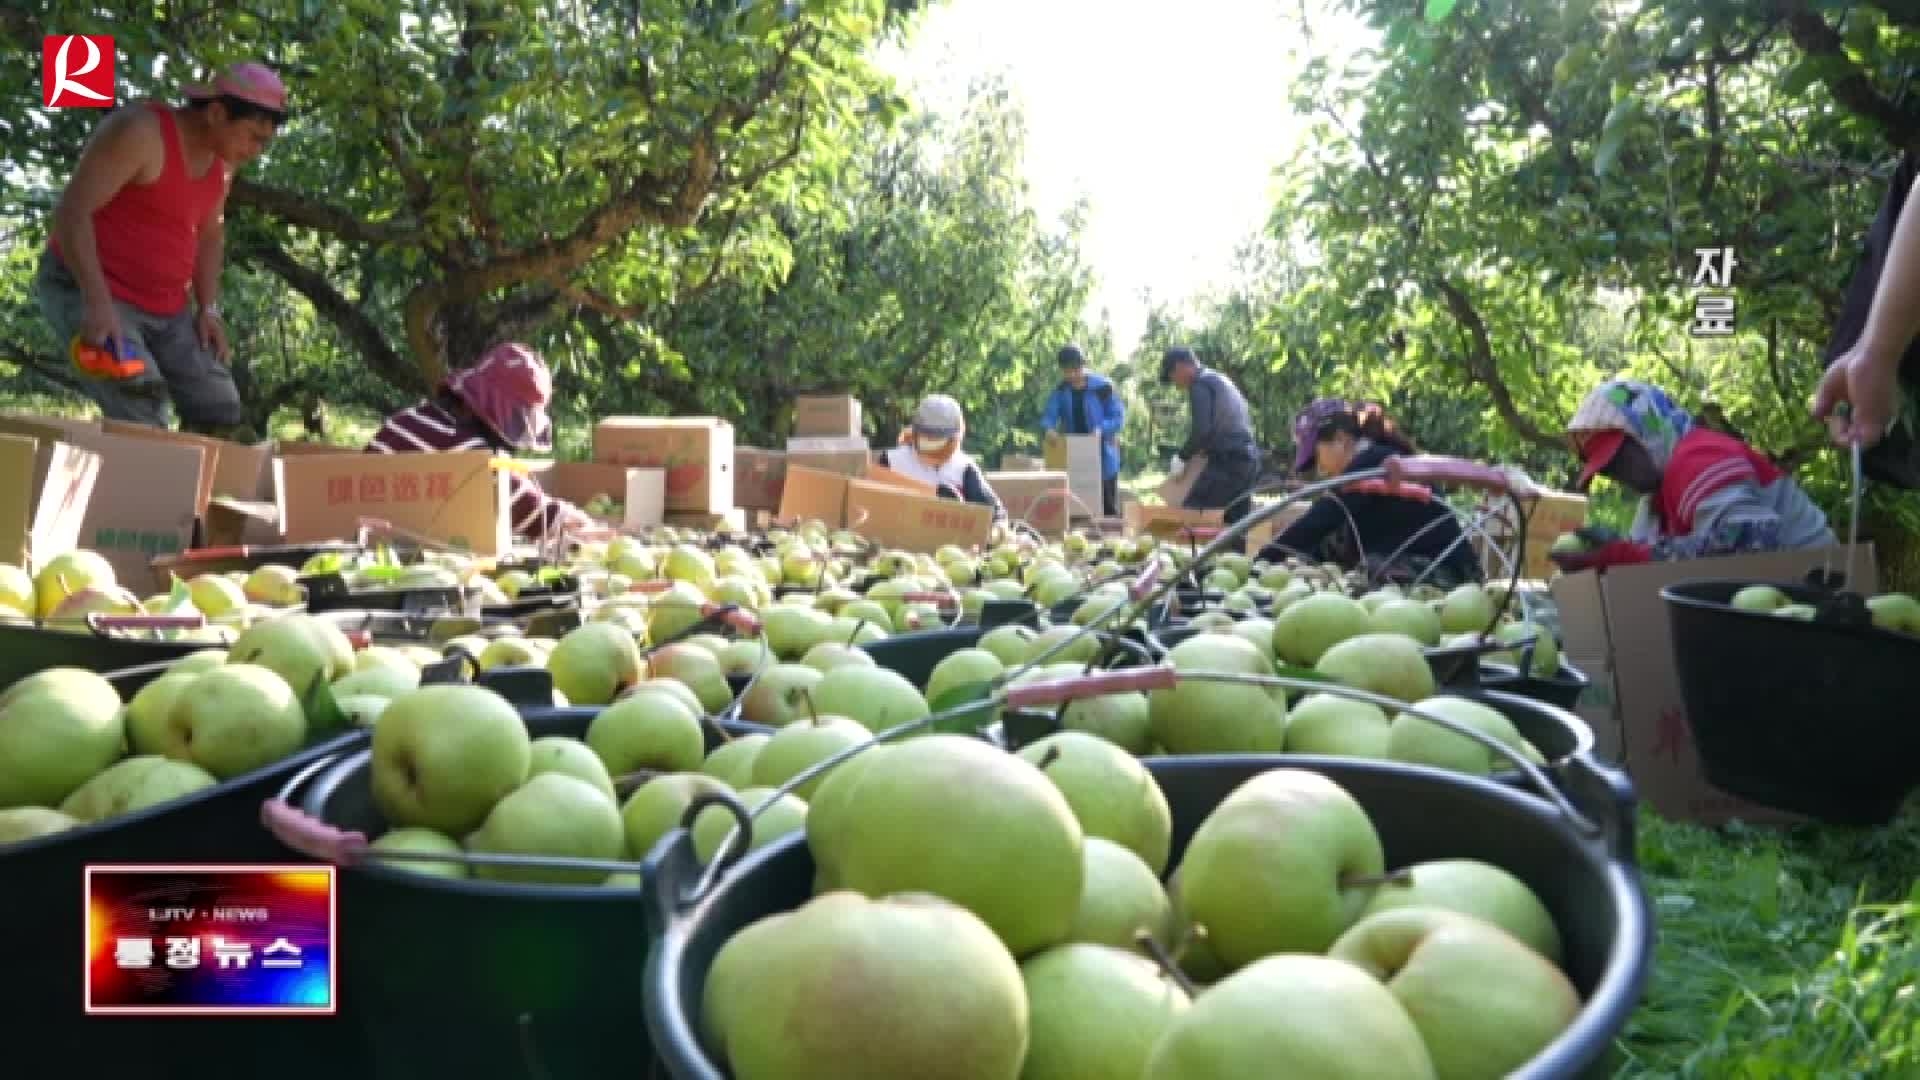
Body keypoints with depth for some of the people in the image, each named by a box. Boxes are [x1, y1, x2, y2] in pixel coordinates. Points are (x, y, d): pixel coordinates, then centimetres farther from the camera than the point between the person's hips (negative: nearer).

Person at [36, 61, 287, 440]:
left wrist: (208, 309, 3)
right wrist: (97, 301, -31)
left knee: (219, 414, -2)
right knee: (140, 414, -27)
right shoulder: (139, 132, -19)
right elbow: (72, 210, -23)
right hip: (85, 292, -8)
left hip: (163, 308, 8)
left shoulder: (222, 160, 5)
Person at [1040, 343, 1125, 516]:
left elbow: (1119, 417, -7)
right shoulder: (1061, 390, 5)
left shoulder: (1103, 387, -9)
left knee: (1108, 507, 2)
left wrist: (1101, 429, -25)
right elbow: (1049, 415, -1)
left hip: (1102, 456, -4)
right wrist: (1049, 428, -23)